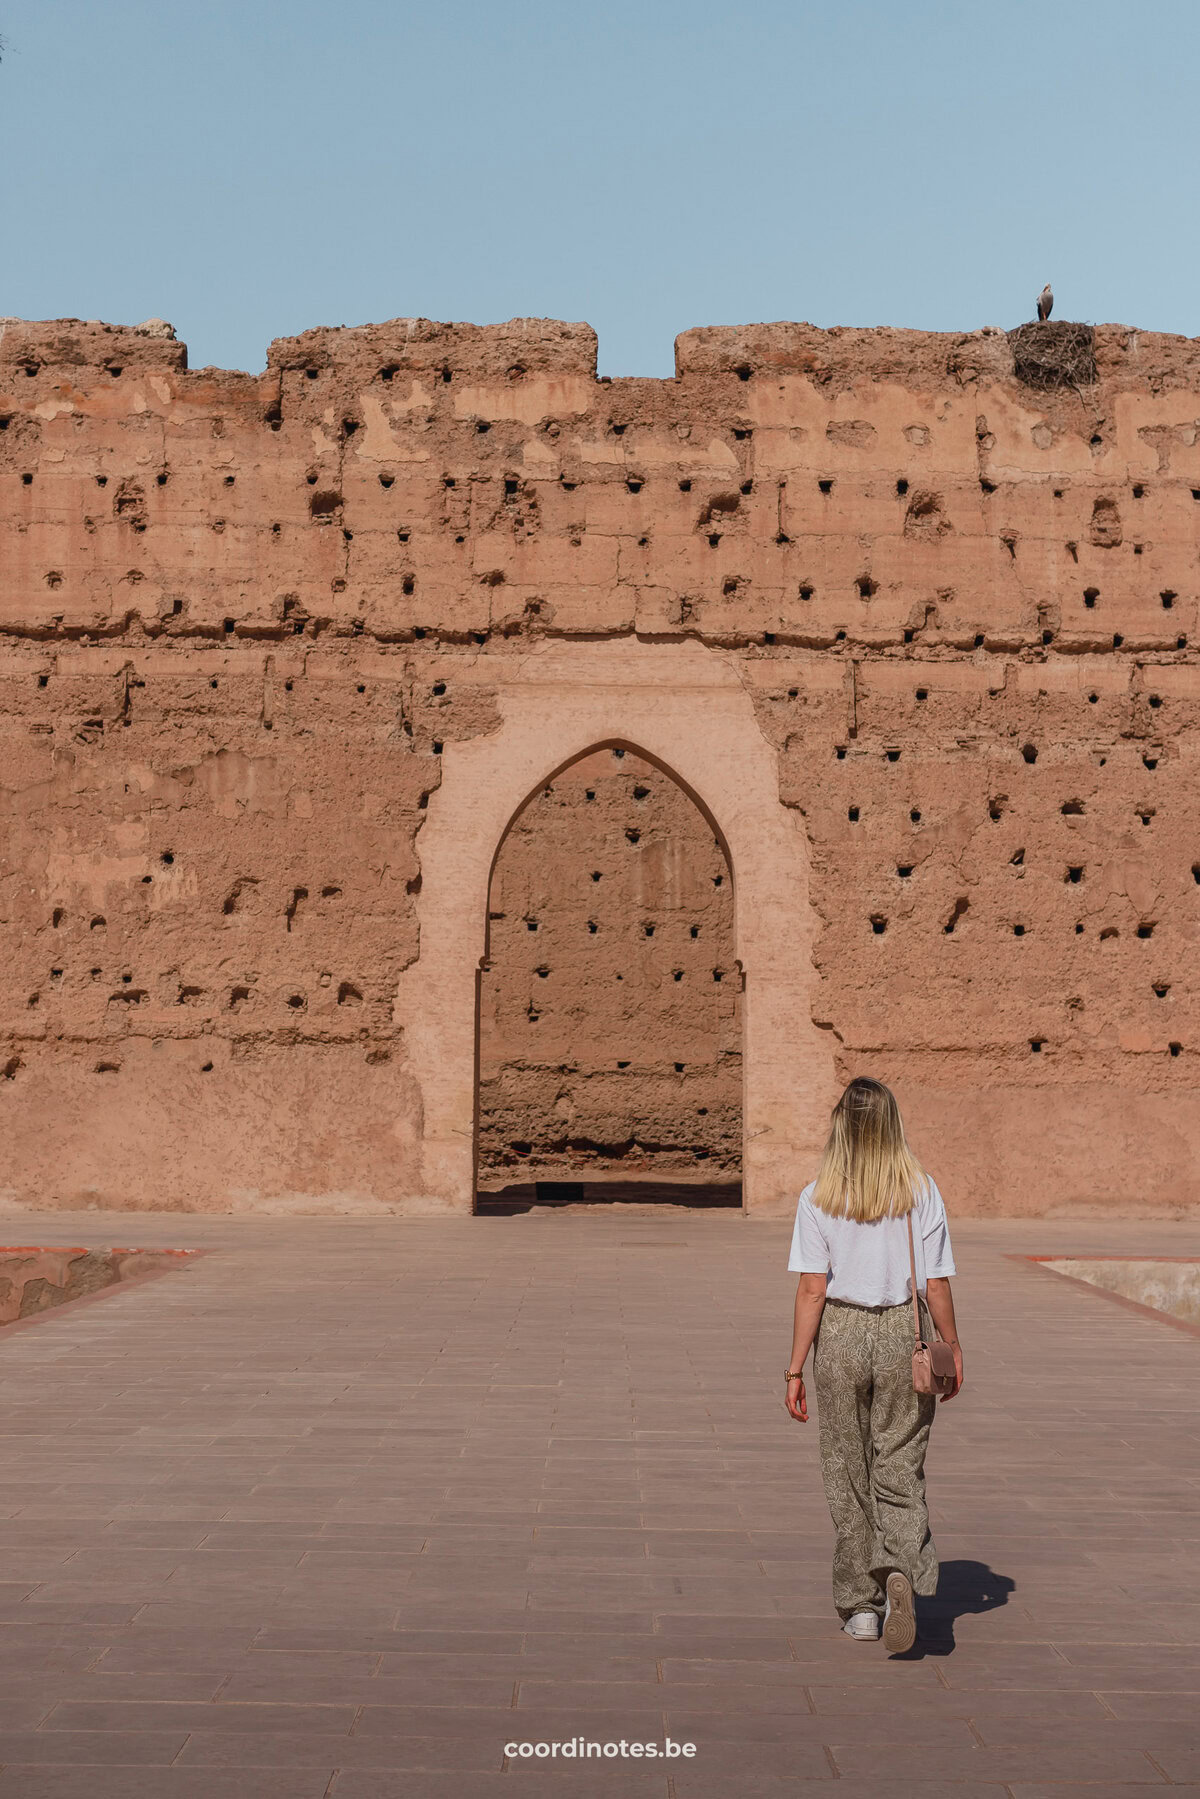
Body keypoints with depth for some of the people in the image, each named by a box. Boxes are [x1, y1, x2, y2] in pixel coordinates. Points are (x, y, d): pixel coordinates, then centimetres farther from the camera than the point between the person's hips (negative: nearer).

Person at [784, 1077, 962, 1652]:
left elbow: (812, 1289, -9)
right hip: (903, 1333, 0)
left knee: (847, 1474, 13)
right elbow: (936, 1285, -4)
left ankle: (861, 1605, 21)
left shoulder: (818, 1197, -7)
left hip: (840, 1335, 0)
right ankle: (901, 1573, -15)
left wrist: (795, 1368, -4)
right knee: (900, 1472, 9)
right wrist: (953, 1349, 9)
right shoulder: (921, 1191, -4)